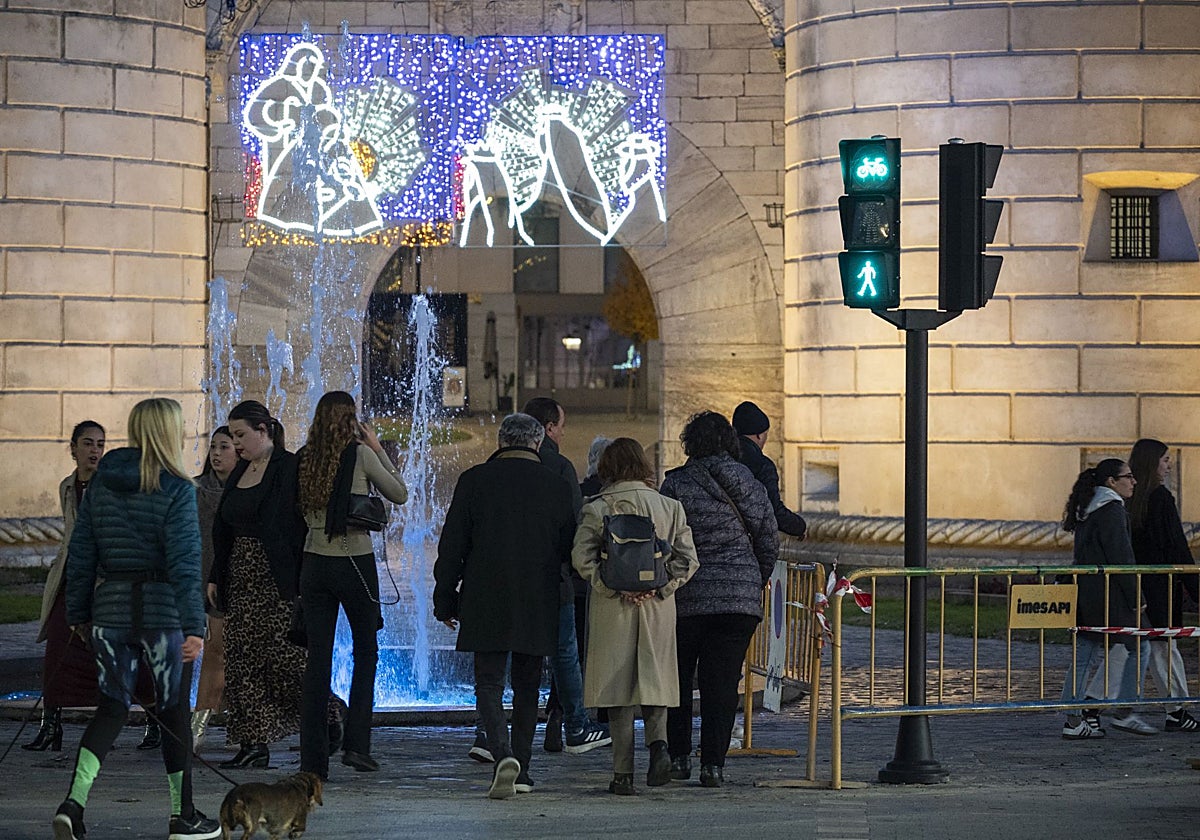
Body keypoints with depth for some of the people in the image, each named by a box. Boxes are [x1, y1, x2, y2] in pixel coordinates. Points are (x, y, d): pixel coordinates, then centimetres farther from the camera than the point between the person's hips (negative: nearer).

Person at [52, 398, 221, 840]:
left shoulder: (101, 482, 6)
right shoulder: (176, 489, -10)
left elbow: (80, 552, 9)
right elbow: (184, 560, -16)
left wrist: (78, 612, 16)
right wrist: (194, 626, -17)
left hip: (109, 606, 4)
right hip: (160, 609, -4)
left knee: (112, 706, 9)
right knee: (174, 710, 9)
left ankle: (73, 802, -10)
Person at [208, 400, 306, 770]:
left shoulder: (289, 469, -10)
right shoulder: (241, 472, 15)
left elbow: (300, 527, -14)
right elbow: (223, 528, 20)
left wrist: (302, 584, -19)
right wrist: (216, 577, 16)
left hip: (278, 582, -8)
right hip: (241, 580, 8)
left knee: (284, 657, -10)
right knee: (242, 663, 4)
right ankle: (254, 744, 6)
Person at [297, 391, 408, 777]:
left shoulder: (305, 458, 3)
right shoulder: (360, 454, -7)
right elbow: (400, 495, 3)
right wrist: (378, 448, 8)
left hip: (314, 564, 3)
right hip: (355, 562, -3)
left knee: (318, 657, 5)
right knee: (366, 651, 11)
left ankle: (313, 759, 3)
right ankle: (356, 744, 1)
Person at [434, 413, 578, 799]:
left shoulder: (474, 481, -2)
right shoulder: (558, 487, 1)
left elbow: (451, 546, 0)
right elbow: (571, 551, 6)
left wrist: (445, 600, 6)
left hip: (485, 606, -2)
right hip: (538, 608, 2)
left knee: (489, 682, 1)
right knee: (527, 686, 13)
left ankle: (503, 756, -22)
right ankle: (520, 771, 15)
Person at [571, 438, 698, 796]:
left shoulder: (597, 508, -3)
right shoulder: (670, 508, 4)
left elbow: (581, 557, -12)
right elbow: (688, 560, -1)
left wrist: (612, 589, -9)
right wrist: (658, 588, -2)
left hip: (613, 609, -2)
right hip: (658, 607, 2)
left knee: (618, 686, 3)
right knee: (655, 680, 15)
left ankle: (623, 774, 2)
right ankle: (658, 742, -11)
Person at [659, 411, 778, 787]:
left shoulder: (675, 485, -7)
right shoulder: (745, 481, 2)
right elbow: (768, 534, 5)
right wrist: (758, 579, 18)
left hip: (688, 596, -2)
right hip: (740, 595, 2)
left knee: (678, 676, 14)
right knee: (723, 681, 3)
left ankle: (678, 756, 16)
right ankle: (713, 763, -1)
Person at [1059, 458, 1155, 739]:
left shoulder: (1087, 511, 16)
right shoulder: (1112, 511, -13)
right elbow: (1121, 558, -17)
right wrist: (1135, 599, -13)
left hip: (1084, 596, 9)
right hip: (1108, 597, -9)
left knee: (1082, 658, 7)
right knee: (1139, 648, 3)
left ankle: (1073, 722, 5)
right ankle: (1124, 713, 4)